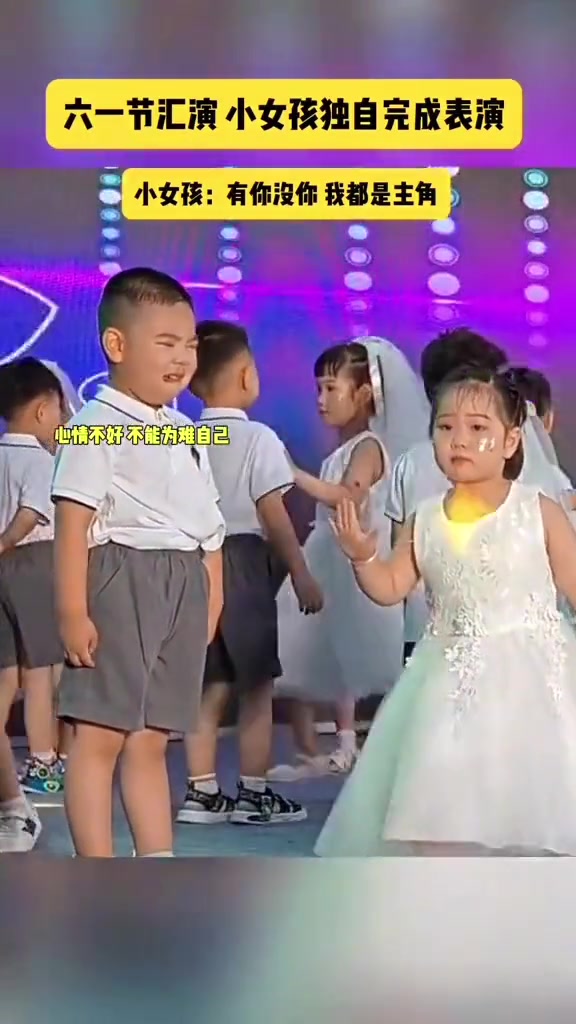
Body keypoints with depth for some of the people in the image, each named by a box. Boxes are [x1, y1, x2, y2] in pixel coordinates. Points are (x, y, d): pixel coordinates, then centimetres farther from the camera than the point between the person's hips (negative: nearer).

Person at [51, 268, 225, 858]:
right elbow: (74, 521, -14)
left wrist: (211, 597, 15)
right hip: (120, 580, -8)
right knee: (99, 736, -4)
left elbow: (206, 523, 21)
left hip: (183, 588, 8)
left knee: (151, 740, 14)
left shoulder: (183, 433, 18)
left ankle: (158, 864, 19)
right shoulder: (97, 427, -8)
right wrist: (72, 610, -19)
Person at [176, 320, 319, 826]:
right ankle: (254, 793, 8)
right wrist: (301, 574, -5)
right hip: (242, 563, -5)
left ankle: (202, 792, 14)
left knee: (211, 684, 12)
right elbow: (272, 515, -11)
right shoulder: (258, 438, -9)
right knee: (255, 686, 4)